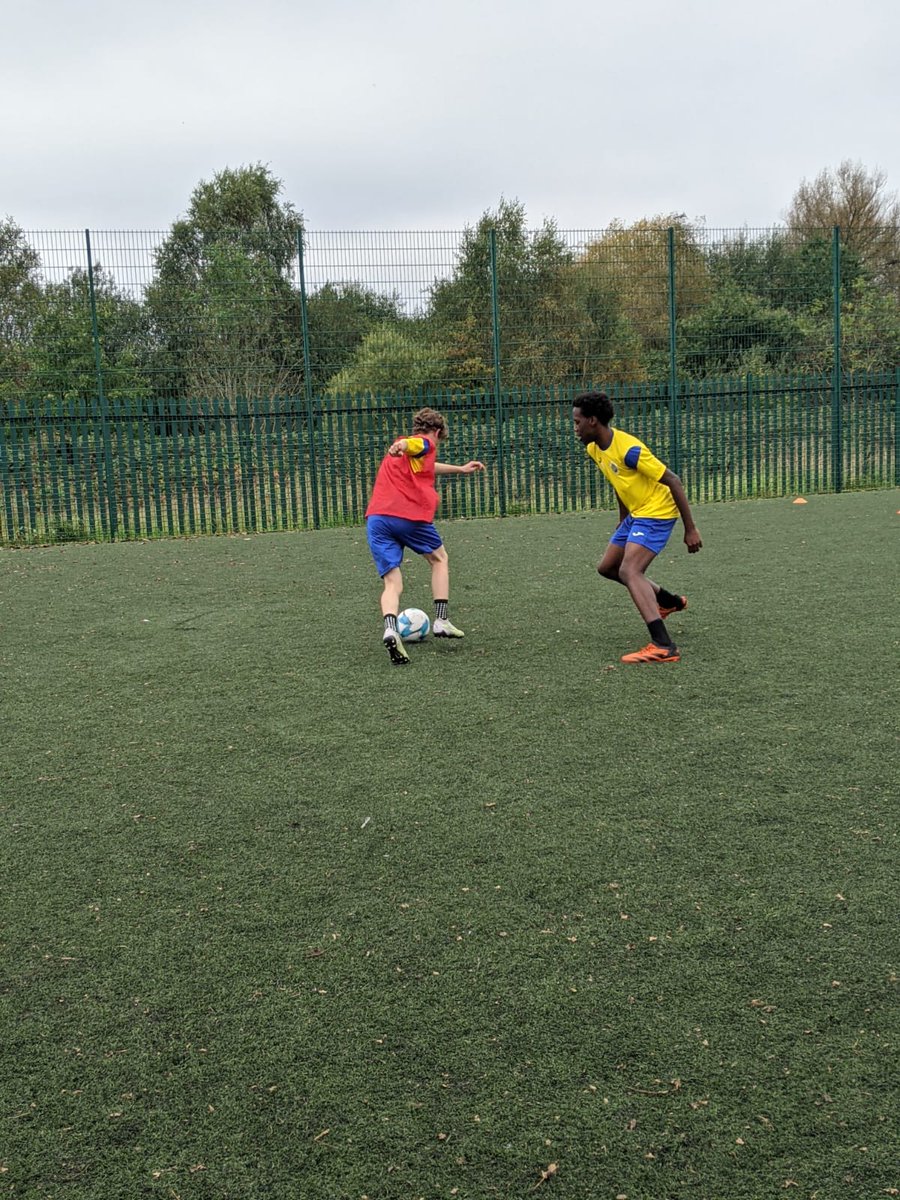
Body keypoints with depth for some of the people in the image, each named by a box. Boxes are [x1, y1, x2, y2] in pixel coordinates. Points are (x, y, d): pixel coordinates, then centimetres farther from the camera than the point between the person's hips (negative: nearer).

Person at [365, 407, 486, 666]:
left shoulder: (412, 449, 32)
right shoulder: (425, 443, 7)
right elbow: (409, 444, -18)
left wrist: (460, 469, 63)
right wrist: (400, 446, -42)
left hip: (376, 518, 6)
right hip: (409, 515, -6)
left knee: (392, 582, 1)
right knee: (439, 559, 20)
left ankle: (390, 628, -26)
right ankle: (442, 621, 17)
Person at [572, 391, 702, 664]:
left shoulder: (629, 450, -26)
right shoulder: (594, 449, 2)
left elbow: (674, 482, -22)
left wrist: (690, 529, -22)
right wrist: (622, 518, 24)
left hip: (657, 513, -10)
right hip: (635, 513, 10)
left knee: (629, 571, -25)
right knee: (607, 568, 18)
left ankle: (663, 647, -31)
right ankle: (670, 601, 35)